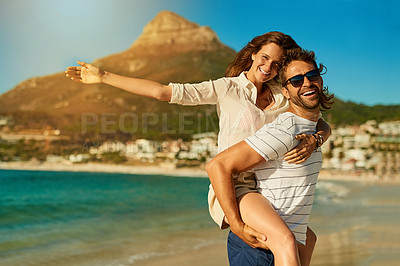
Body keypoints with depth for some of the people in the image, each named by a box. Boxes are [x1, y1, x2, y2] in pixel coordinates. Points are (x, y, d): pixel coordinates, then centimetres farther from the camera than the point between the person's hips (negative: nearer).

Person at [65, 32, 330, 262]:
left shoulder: (284, 97, 8)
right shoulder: (227, 88, -5)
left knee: (308, 239, 22)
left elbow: (324, 126, 7)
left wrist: (312, 141, -19)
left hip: (261, 191, 6)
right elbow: (163, 91, -8)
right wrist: (103, 76, -9)